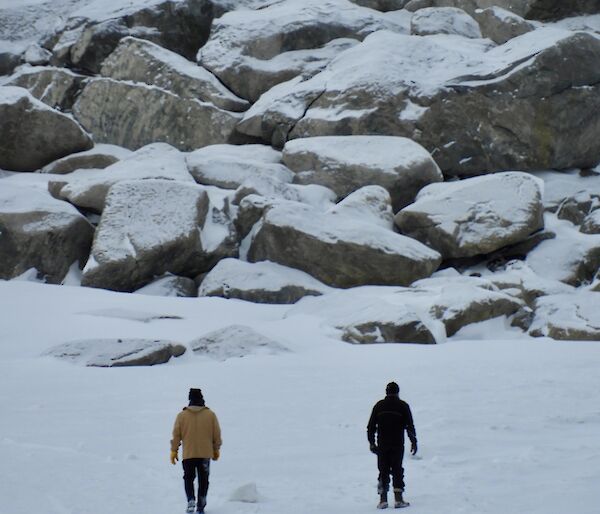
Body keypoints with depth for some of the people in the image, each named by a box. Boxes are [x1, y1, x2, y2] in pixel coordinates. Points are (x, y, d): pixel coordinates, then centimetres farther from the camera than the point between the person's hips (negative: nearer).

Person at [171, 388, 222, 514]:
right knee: (203, 480, 12)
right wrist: (216, 450, 16)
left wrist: (173, 451, 9)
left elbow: (176, 435, -1)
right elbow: (217, 434, 3)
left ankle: (191, 500, -11)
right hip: (205, 453, 1)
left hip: (188, 454, -1)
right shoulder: (210, 415, -3)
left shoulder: (182, 415, -4)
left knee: (188, 478, 12)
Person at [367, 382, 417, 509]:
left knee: (383, 471, 7)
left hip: (382, 445, 2)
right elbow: (410, 426, -3)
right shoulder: (402, 406, 0)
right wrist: (413, 441, 4)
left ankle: (383, 500, 1)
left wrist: (372, 442, 13)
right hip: (397, 445, -2)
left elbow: (371, 426, 7)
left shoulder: (379, 405, 7)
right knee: (397, 470, 4)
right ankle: (398, 499, -4)